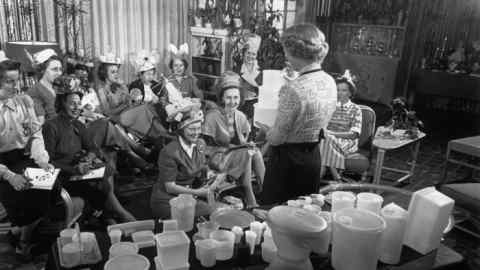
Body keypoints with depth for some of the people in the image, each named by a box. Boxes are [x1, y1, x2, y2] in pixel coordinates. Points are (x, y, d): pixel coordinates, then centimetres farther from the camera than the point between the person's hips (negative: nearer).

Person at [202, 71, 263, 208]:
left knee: (256, 153, -24)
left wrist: (247, 145, -10)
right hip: (217, 159, -5)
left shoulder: (241, 117, 6)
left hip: (242, 156, 5)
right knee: (246, 153, -29)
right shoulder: (212, 116, -10)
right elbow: (208, 146, -12)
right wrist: (232, 148, -18)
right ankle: (250, 200, -27)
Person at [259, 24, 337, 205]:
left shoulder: (292, 89, -26)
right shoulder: (330, 82, -2)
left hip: (288, 159, -7)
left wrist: (264, 128, 1)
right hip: (314, 156, 8)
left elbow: (277, 138, -19)